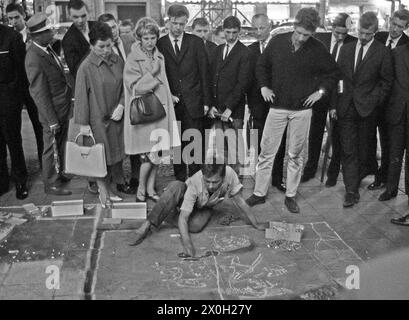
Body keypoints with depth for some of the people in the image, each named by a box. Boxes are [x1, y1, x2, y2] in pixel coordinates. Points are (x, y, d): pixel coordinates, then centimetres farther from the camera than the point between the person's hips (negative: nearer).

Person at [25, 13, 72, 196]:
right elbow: (40, 94, -22)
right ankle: (51, 184, 24)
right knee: (52, 149, 8)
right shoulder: (35, 59, -25)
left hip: (63, 109, 8)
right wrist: (52, 120, -19)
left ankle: (58, 175, 41)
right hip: (53, 112, -8)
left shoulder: (47, 49, 3)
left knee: (60, 146, 23)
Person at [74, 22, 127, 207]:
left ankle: (118, 182, 25)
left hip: (116, 116, 5)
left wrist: (121, 105, -7)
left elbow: (125, 86, 9)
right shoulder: (86, 67, -13)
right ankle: (104, 192, 17)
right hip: (98, 119, -4)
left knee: (117, 154, 11)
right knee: (101, 157, 3)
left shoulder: (117, 61, 1)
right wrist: (83, 123, -9)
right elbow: (81, 96, -10)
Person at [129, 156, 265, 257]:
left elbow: (240, 202, -16)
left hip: (203, 208, 2)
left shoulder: (229, 174, -31)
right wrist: (187, 243, -51)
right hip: (182, 205, -2)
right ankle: (148, 225, -31)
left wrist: (256, 225, -13)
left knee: (195, 226, -35)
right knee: (176, 186, -37)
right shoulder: (194, 183, -37)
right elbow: (183, 218, -38)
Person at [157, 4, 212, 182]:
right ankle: (180, 180, 15)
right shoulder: (159, 44, 5)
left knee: (195, 144, 0)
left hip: (193, 103, 0)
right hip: (171, 103, 1)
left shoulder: (196, 42, 5)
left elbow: (204, 73, 4)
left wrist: (206, 101, 0)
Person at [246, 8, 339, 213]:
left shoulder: (318, 49, -4)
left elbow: (333, 73, 10)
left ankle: (291, 196, 20)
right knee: (267, 152, 3)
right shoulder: (277, 42, -1)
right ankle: (259, 193, 15)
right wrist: (264, 86, 1)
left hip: (302, 109, -1)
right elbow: (262, 65, 13)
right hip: (277, 107, 1)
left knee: (296, 155, 7)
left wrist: (321, 91, -2)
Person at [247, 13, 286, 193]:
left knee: (279, 144, 5)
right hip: (258, 103, 2)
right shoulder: (250, 50, 8)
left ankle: (277, 179, 18)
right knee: (259, 144, 6)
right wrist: (250, 103, 4)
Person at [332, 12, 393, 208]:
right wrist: (334, 103, 4)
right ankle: (351, 191, 4)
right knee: (348, 150, -1)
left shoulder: (382, 52, -2)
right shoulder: (346, 49, 9)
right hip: (346, 107, 3)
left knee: (363, 148, 8)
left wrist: (375, 102, -6)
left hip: (366, 108, -2)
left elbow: (387, 81, 3)